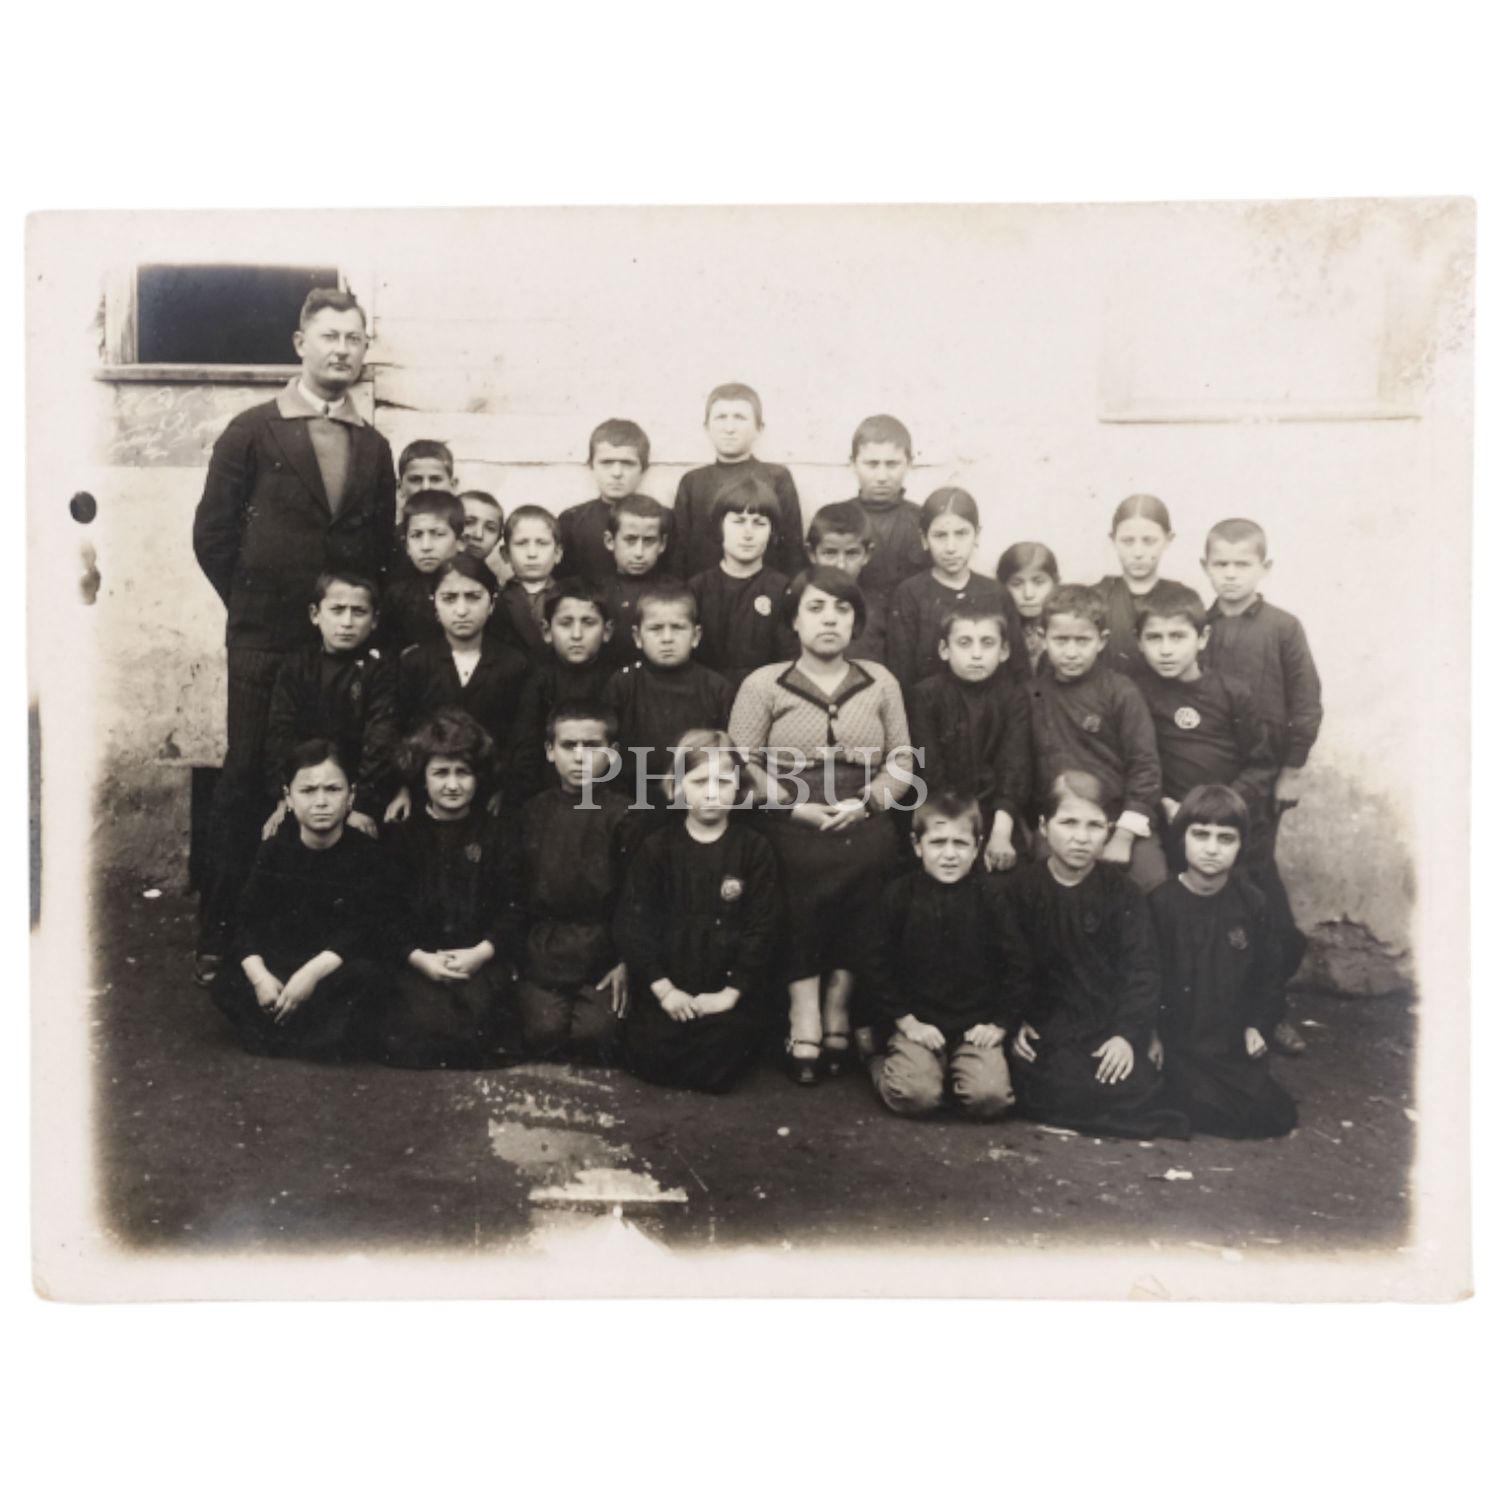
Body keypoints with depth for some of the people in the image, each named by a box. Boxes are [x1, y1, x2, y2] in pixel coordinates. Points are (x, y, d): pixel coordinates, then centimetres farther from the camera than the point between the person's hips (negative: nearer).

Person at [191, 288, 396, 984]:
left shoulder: (374, 447, 10)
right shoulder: (252, 431, 2)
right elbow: (212, 534, 1)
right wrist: (252, 606, 1)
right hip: (264, 643, -2)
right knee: (246, 781, 2)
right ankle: (220, 934, 12)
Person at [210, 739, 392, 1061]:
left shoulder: (367, 854, -9)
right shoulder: (275, 851, 0)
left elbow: (363, 930, -17)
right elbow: (248, 921, -6)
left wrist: (312, 972, -29)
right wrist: (260, 976, -24)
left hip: (337, 969, -3)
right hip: (279, 964, 3)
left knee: (367, 977, -33)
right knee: (226, 985, -20)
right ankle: (323, 1036, -20)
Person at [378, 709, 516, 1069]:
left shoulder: (496, 832, 10)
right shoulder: (402, 834, 11)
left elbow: (513, 904, 4)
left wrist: (482, 951, -11)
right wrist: (418, 957, -9)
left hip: (480, 959, 0)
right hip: (418, 960, 0)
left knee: (475, 1022, -26)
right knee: (416, 1033, -25)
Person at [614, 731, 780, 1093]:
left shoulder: (754, 849, 1)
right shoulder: (657, 846, 3)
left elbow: (762, 928, -3)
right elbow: (632, 920, -2)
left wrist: (732, 992, -11)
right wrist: (662, 987, -11)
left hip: (728, 988, -1)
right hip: (666, 986, 1)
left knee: (721, 1061, -19)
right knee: (650, 1056, -17)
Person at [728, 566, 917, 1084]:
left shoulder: (880, 682, 13)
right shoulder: (763, 683, 6)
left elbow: (902, 762, 11)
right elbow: (742, 764, -1)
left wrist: (866, 802, -7)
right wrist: (796, 806, -12)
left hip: (864, 829, 2)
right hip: (790, 829, -2)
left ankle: (836, 1006, 3)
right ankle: (806, 1014, -5)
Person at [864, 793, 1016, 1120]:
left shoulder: (994, 895, -3)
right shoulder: (898, 895, -3)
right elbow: (881, 968, 2)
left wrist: (999, 1022, -2)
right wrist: (906, 1022, -5)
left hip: (977, 1025, 1)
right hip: (917, 1024, -1)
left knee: (990, 1096, -22)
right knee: (915, 1095, -23)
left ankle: (953, 1072, 11)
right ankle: (882, 1066, 11)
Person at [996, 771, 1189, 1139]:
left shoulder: (1123, 891, 0)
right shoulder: (1021, 888, 0)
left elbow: (1142, 969, -3)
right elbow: (1012, 964, 0)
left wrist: (1128, 1033, -13)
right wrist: (1016, 1022, -9)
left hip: (1108, 1026, 0)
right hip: (1046, 1025, 0)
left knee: (1135, 1087, -22)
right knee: (1054, 1091, -23)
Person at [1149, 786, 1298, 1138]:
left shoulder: (1251, 904, 3)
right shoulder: (1160, 903, -9)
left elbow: (1265, 975, 16)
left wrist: (1256, 1025, 4)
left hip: (1233, 1045, 5)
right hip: (1176, 1045, -4)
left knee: (1278, 1116, -7)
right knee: (1214, 1114, -22)